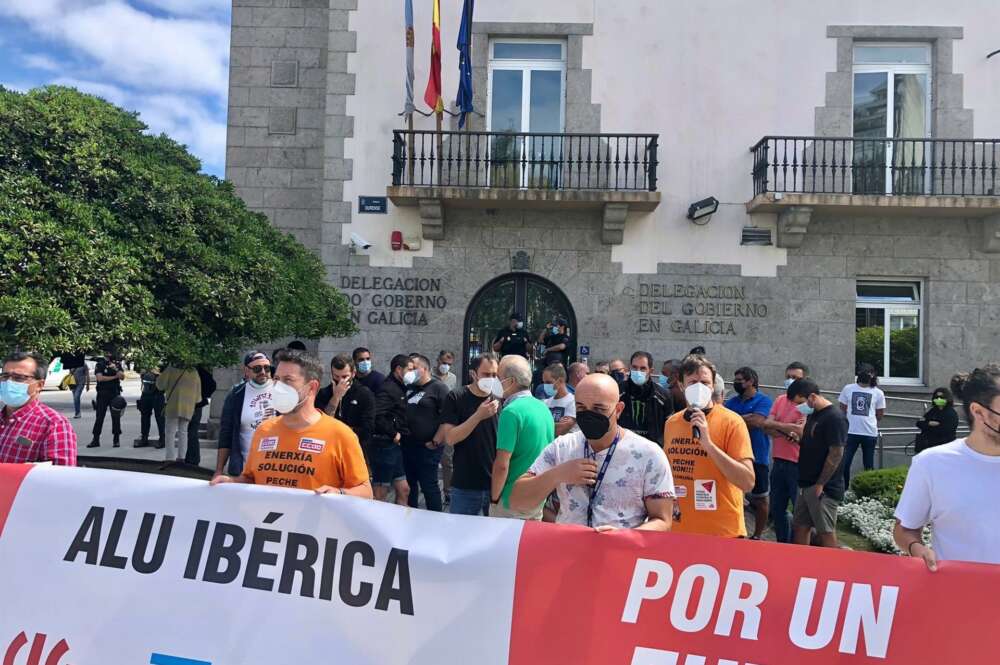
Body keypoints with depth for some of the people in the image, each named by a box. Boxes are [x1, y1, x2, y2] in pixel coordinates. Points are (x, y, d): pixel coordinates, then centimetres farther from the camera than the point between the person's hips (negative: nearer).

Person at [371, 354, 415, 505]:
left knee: (404, 490, 14)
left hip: (395, 446, 9)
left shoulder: (399, 388, 14)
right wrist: (394, 434, -18)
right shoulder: (388, 389, -15)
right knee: (381, 493, 0)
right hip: (385, 446, -9)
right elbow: (377, 416, -28)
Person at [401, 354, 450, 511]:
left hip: (427, 447, -7)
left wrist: (436, 442, -16)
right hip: (407, 445, 7)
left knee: (429, 486, -1)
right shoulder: (409, 387, 13)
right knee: (409, 484, 16)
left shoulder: (438, 387, -9)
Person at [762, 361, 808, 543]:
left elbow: (800, 431, -19)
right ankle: (782, 543, 30)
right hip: (778, 462, 7)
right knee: (776, 509, 15)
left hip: (798, 465, -7)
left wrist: (776, 425, -6)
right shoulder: (780, 400, 10)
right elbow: (767, 426, 1)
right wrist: (788, 433, -14)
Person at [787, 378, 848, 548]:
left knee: (826, 533, -1)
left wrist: (820, 484, -18)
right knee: (800, 528, 13)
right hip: (806, 485, 9)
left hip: (824, 488, -9)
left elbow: (836, 454, -19)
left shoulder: (834, 417, -16)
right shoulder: (812, 415, 12)